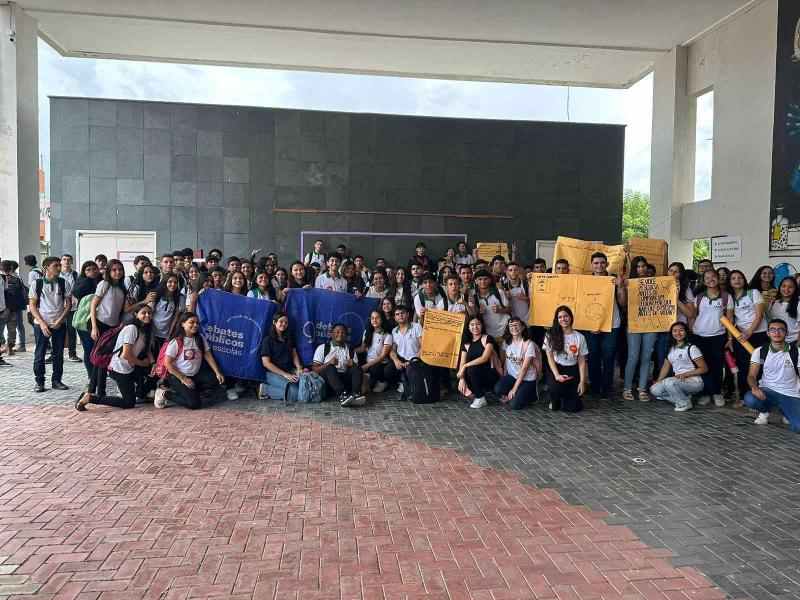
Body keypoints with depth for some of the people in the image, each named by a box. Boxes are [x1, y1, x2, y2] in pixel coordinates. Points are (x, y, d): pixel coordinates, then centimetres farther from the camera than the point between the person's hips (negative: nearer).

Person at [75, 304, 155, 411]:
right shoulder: (131, 328, -19)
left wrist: (153, 363, -9)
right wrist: (142, 363, -11)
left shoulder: (147, 331, 7)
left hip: (131, 368, 9)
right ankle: (90, 398, -4)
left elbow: (148, 351, 11)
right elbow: (126, 355, -24)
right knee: (129, 403, -7)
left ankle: (139, 395, 19)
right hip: (120, 369, -8)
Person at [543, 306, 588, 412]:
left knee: (572, 407, -11)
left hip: (572, 371, 1)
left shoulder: (579, 337, 0)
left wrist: (582, 381, -5)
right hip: (556, 369, -1)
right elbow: (550, 357, -5)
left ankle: (568, 396, 27)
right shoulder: (551, 335, -3)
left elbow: (582, 361, 2)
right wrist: (556, 375, -18)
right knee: (555, 387, -35)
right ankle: (555, 401, 3)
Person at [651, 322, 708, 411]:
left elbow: (704, 369, -10)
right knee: (654, 389, -11)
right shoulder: (671, 349, 12)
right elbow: (666, 366, 12)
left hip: (694, 382, -7)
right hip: (678, 381, 7)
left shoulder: (691, 348, -9)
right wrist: (658, 381, -2)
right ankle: (684, 397, 2)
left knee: (668, 382, -34)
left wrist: (685, 374, -20)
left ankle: (685, 403, -9)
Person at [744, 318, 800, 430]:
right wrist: (754, 388, -26)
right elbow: (751, 375, -4)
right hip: (768, 391, 1)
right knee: (749, 399, -34)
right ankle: (765, 410, 4)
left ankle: (784, 410, 11)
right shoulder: (760, 351, -2)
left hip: (791, 395, -1)